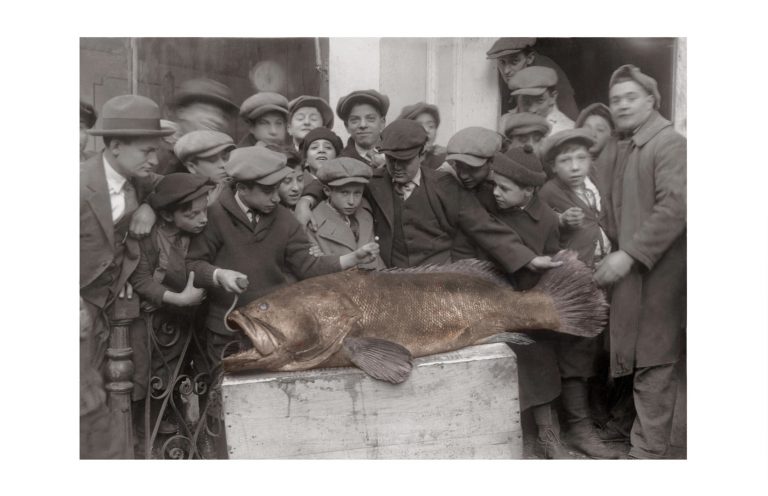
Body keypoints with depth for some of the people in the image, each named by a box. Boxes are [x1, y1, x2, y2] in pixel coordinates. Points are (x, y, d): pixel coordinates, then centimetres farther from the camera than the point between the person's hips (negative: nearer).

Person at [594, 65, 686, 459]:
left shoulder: (670, 144, -10)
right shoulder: (612, 149, 12)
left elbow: (675, 207, -19)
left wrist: (631, 255, -21)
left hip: (657, 268, -7)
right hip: (623, 266, 7)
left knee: (652, 363, 0)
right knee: (628, 356, 15)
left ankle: (648, 450, 10)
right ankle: (619, 427, 29)